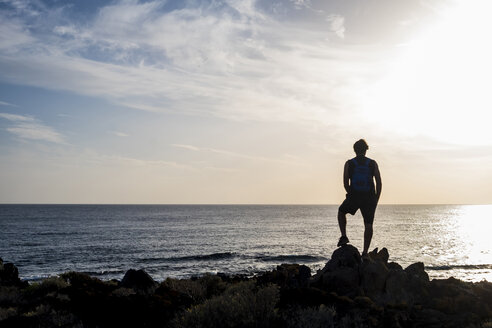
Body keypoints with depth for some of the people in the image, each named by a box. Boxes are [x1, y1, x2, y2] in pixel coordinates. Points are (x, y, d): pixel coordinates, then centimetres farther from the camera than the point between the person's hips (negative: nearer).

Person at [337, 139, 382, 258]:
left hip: (354, 196, 0)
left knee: (341, 212, 26)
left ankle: (344, 236, 13)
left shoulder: (349, 163, 1)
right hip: (370, 197, 1)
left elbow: (345, 183, -1)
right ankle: (365, 252, 3)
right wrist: (376, 199, 8)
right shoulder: (373, 163, 4)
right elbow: (379, 183, 1)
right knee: (368, 225, 6)